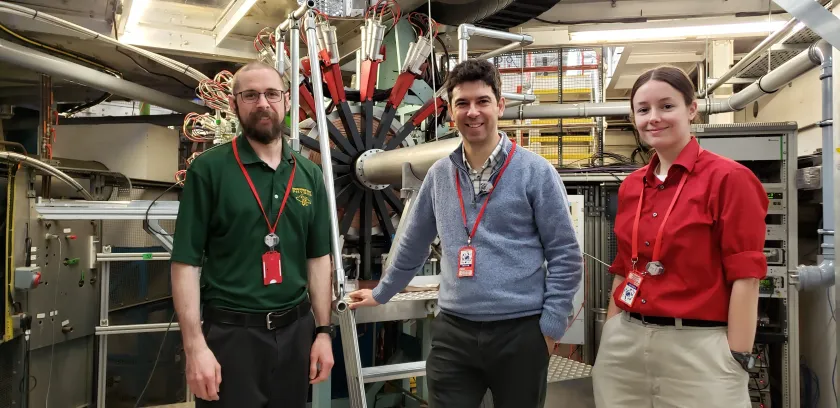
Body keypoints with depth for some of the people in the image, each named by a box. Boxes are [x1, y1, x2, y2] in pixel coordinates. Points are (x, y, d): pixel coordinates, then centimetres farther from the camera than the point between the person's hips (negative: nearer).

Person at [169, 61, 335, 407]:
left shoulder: (309, 174, 6)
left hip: (296, 330, 4)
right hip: (231, 332, -4)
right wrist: (195, 346, -15)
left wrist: (323, 331, 4)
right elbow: (185, 262, -9)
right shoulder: (209, 168, -6)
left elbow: (318, 258, 9)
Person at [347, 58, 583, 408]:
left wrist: (550, 326, -7)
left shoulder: (535, 172, -6)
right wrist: (381, 293, 24)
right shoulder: (439, 174, 6)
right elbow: (413, 245, 18)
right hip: (452, 332, 3)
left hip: (520, 332, -2)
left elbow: (565, 257, -4)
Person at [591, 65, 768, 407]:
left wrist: (737, 362, -12)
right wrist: (608, 340, 14)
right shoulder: (630, 187, 8)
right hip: (625, 343, 6)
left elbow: (745, 277, -11)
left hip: (697, 347, -5)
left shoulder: (728, 178, -9)